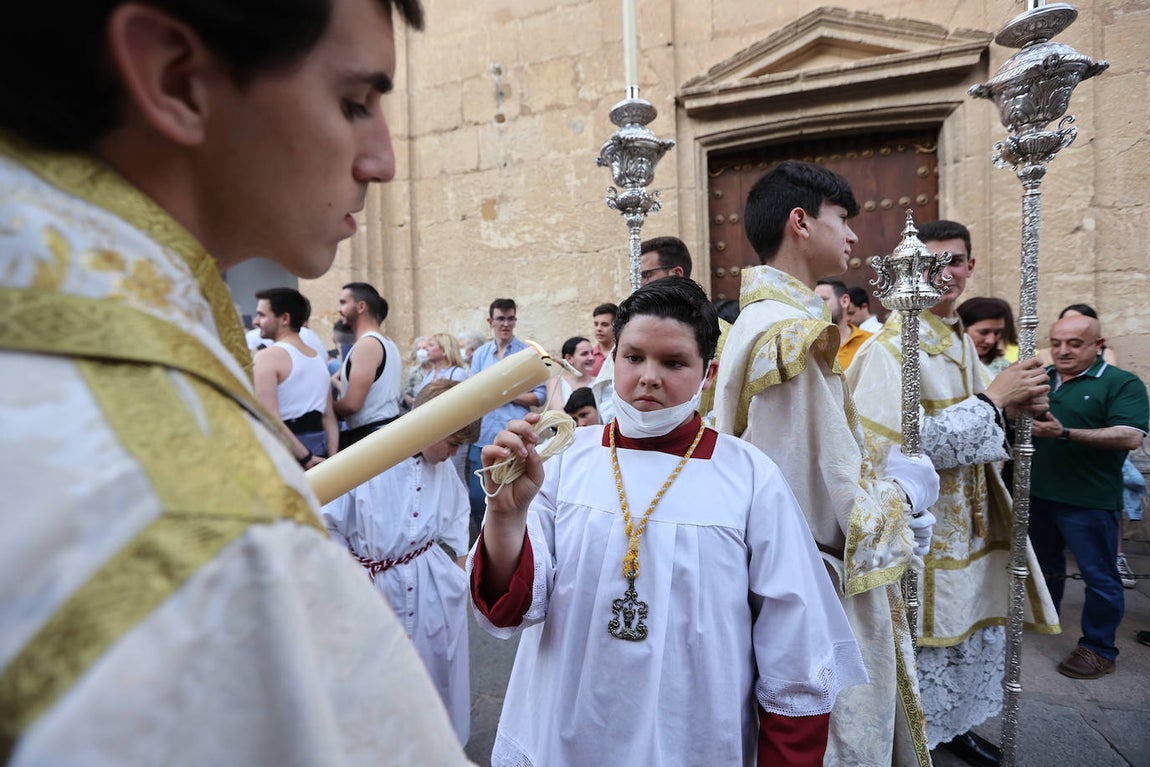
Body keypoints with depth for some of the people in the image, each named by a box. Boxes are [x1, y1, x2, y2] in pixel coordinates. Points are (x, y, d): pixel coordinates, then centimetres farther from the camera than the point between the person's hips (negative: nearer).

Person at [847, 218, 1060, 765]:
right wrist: (993, 400, -21)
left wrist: (1016, 404, -5)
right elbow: (897, 445, -27)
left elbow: (969, 423, 16)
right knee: (928, 650, 6)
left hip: (973, 525, 9)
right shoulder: (890, 348, -18)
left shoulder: (961, 340, 9)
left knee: (981, 636, 22)